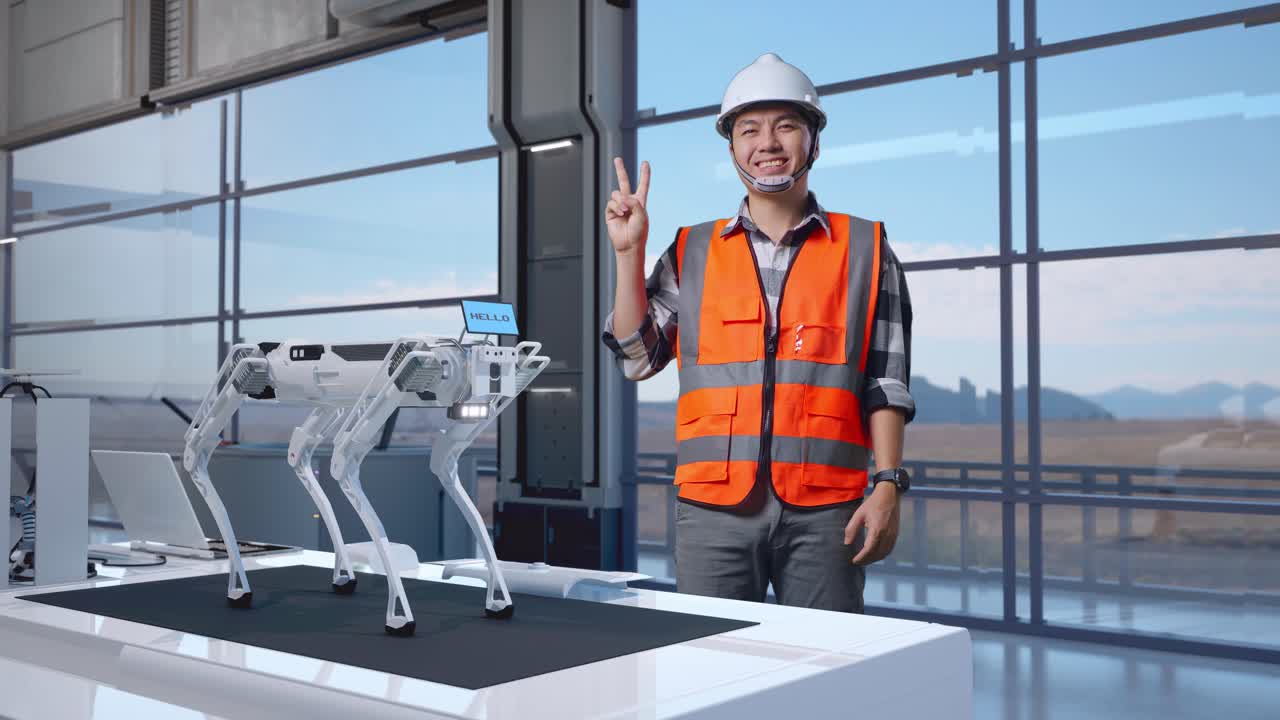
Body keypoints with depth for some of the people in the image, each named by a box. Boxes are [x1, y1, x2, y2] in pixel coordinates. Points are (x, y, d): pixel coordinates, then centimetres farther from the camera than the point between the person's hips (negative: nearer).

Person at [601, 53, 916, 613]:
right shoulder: (692, 252, 12)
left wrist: (888, 483, -4)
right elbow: (637, 358, 8)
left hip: (824, 510, -1)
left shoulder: (864, 251, 8)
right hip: (712, 508, 1)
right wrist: (628, 252, 2)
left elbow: (886, 382, 5)